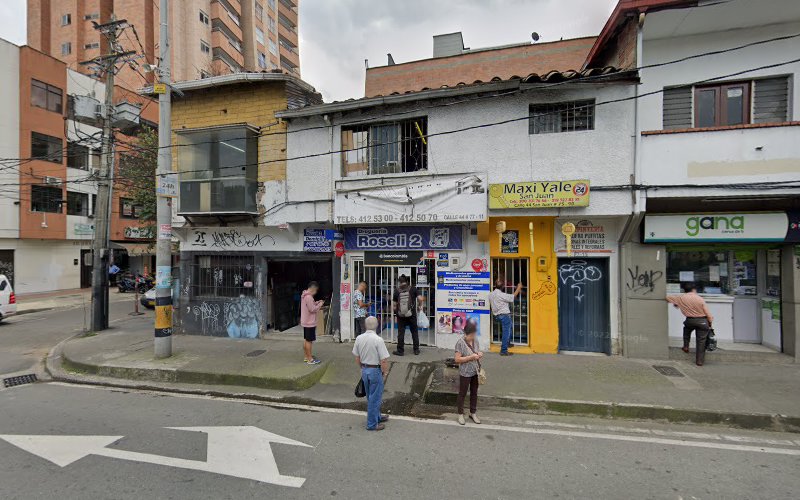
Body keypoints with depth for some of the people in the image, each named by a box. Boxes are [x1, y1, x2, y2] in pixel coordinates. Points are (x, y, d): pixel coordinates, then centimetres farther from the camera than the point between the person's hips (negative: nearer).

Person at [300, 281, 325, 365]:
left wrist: (317, 302, 9)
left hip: (305, 322, 10)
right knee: (309, 340, -3)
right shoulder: (309, 297, -22)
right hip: (310, 323, -10)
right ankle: (310, 359, 3)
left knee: (306, 340, 17)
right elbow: (312, 309, -22)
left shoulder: (304, 296, 10)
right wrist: (320, 305, -9)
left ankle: (306, 357, 27)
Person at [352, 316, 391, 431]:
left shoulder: (359, 338, -3)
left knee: (371, 397, 22)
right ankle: (372, 424, 18)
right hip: (375, 371, -7)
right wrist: (385, 372, -4)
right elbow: (383, 360, -21)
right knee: (374, 398, 7)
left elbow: (357, 358, 6)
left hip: (364, 370, 7)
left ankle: (377, 416, 39)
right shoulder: (378, 340, -22)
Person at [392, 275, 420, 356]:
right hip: (411, 315, 0)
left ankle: (400, 351, 11)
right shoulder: (412, 289, -4)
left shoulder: (397, 290, -2)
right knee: (414, 332, 13)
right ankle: (416, 350, 19)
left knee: (400, 333, 7)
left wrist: (396, 312, 16)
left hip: (400, 315, 0)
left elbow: (394, 304, 0)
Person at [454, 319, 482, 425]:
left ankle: (473, 413, 35)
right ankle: (460, 414, 27)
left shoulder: (475, 341, -1)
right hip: (465, 373, -6)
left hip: (475, 372, 6)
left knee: (474, 393, 18)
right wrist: (471, 357, -25)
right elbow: (457, 359, -20)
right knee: (462, 394, 10)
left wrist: (479, 355, -8)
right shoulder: (460, 343, -20)